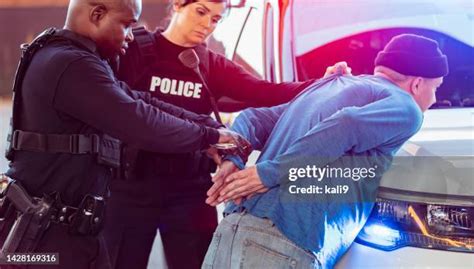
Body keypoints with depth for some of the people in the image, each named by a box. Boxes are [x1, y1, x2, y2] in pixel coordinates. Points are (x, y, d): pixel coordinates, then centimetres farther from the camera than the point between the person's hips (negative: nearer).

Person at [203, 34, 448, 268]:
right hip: (288, 248, -7)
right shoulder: (404, 107, 3)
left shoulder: (324, 87, 28)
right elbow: (347, 126, -15)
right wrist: (269, 174, -13)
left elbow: (254, 117, 24)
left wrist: (233, 159, 5)